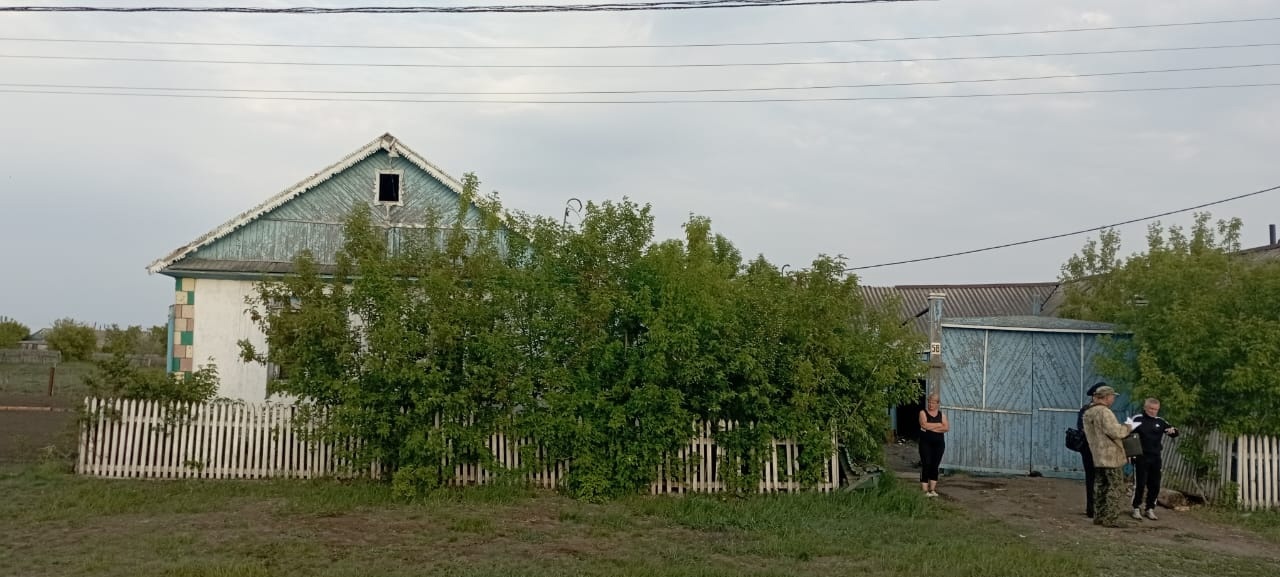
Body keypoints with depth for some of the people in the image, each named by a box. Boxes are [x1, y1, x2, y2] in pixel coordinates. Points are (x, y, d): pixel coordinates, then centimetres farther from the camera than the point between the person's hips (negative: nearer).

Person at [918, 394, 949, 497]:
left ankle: (932, 489, 12)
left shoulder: (941, 414, 9)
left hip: (939, 443, 3)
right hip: (926, 443, -3)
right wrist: (939, 425, -8)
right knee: (926, 465, -6)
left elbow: (947, 427, -5)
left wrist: (931, 427, -13)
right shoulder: (923, 412, 0)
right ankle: (925, 490, -3)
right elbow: (924, 425, -18)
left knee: (935, 466, 5)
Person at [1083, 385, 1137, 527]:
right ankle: (1110, 519, -3)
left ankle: (1099, 516, 17)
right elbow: (1114, 431, -25)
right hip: (1111, 457, -9)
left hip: (1097, 457, 9)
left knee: (1103, 487, 15)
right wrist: (1127, 428, -6)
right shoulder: (1104, 412, -18)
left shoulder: (1088, 413, 13)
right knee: (1116, 488, -2)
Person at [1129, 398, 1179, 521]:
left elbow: (1175, 432, 10)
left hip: (1155, 458, 5)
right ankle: (1136, 509, 8)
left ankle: (1150, 509, 20)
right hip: (1140, 457, -5)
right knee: (1139, 484, -2)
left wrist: (1173, 431, -15)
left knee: (1155, 485, 8)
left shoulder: (1160, 422, 8)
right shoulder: (1137, 419, -5)